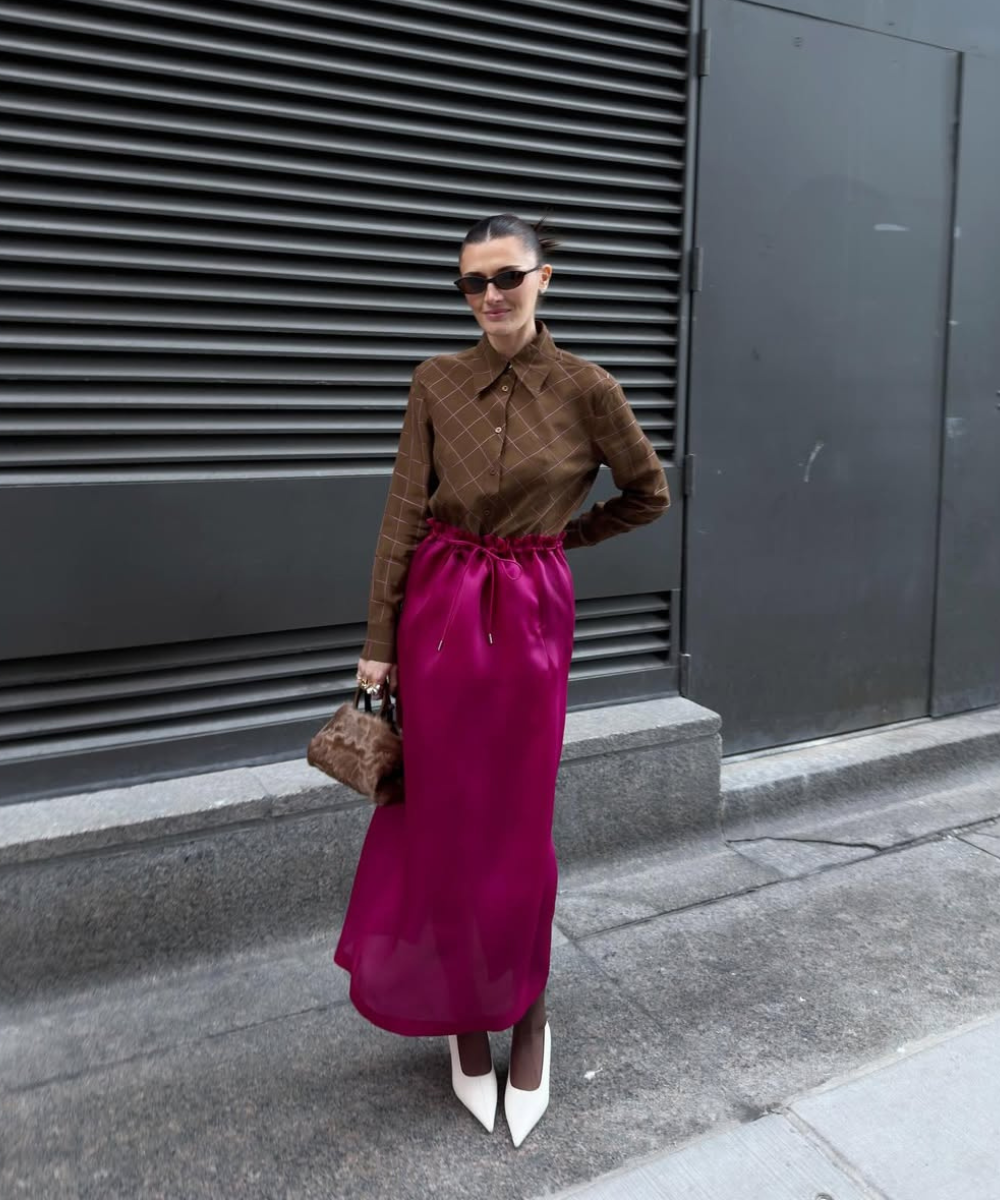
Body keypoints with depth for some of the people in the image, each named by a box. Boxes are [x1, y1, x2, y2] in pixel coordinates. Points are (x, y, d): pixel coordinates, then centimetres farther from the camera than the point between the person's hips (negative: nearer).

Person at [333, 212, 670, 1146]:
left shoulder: (585, 388, -5)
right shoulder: (436, 381, 1)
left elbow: (649, 494, 8)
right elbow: (403, 514, 1)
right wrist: (379, 642, -1)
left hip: (532, 615, -2)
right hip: (438, 610, 2)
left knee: (517, 823, 4)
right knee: (442, 815, 8)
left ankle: (526, 1013, 27)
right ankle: (461, 1011, 30)